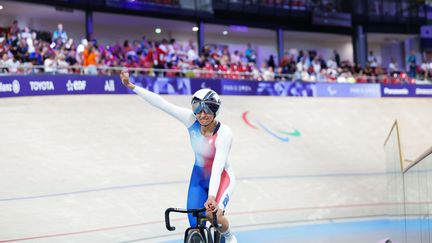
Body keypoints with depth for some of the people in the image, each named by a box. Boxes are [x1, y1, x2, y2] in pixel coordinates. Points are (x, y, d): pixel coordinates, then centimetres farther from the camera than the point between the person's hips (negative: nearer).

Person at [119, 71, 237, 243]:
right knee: (196, 227, -2)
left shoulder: (224, 134, -30)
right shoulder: (191, 120, -20)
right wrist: (131, 86, -24)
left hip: (221, 178, -4)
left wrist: (211, 196, -48)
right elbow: (161, 103, -22)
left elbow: (217, 167, -37)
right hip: (198, 177, 4)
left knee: (214, 214, -28)